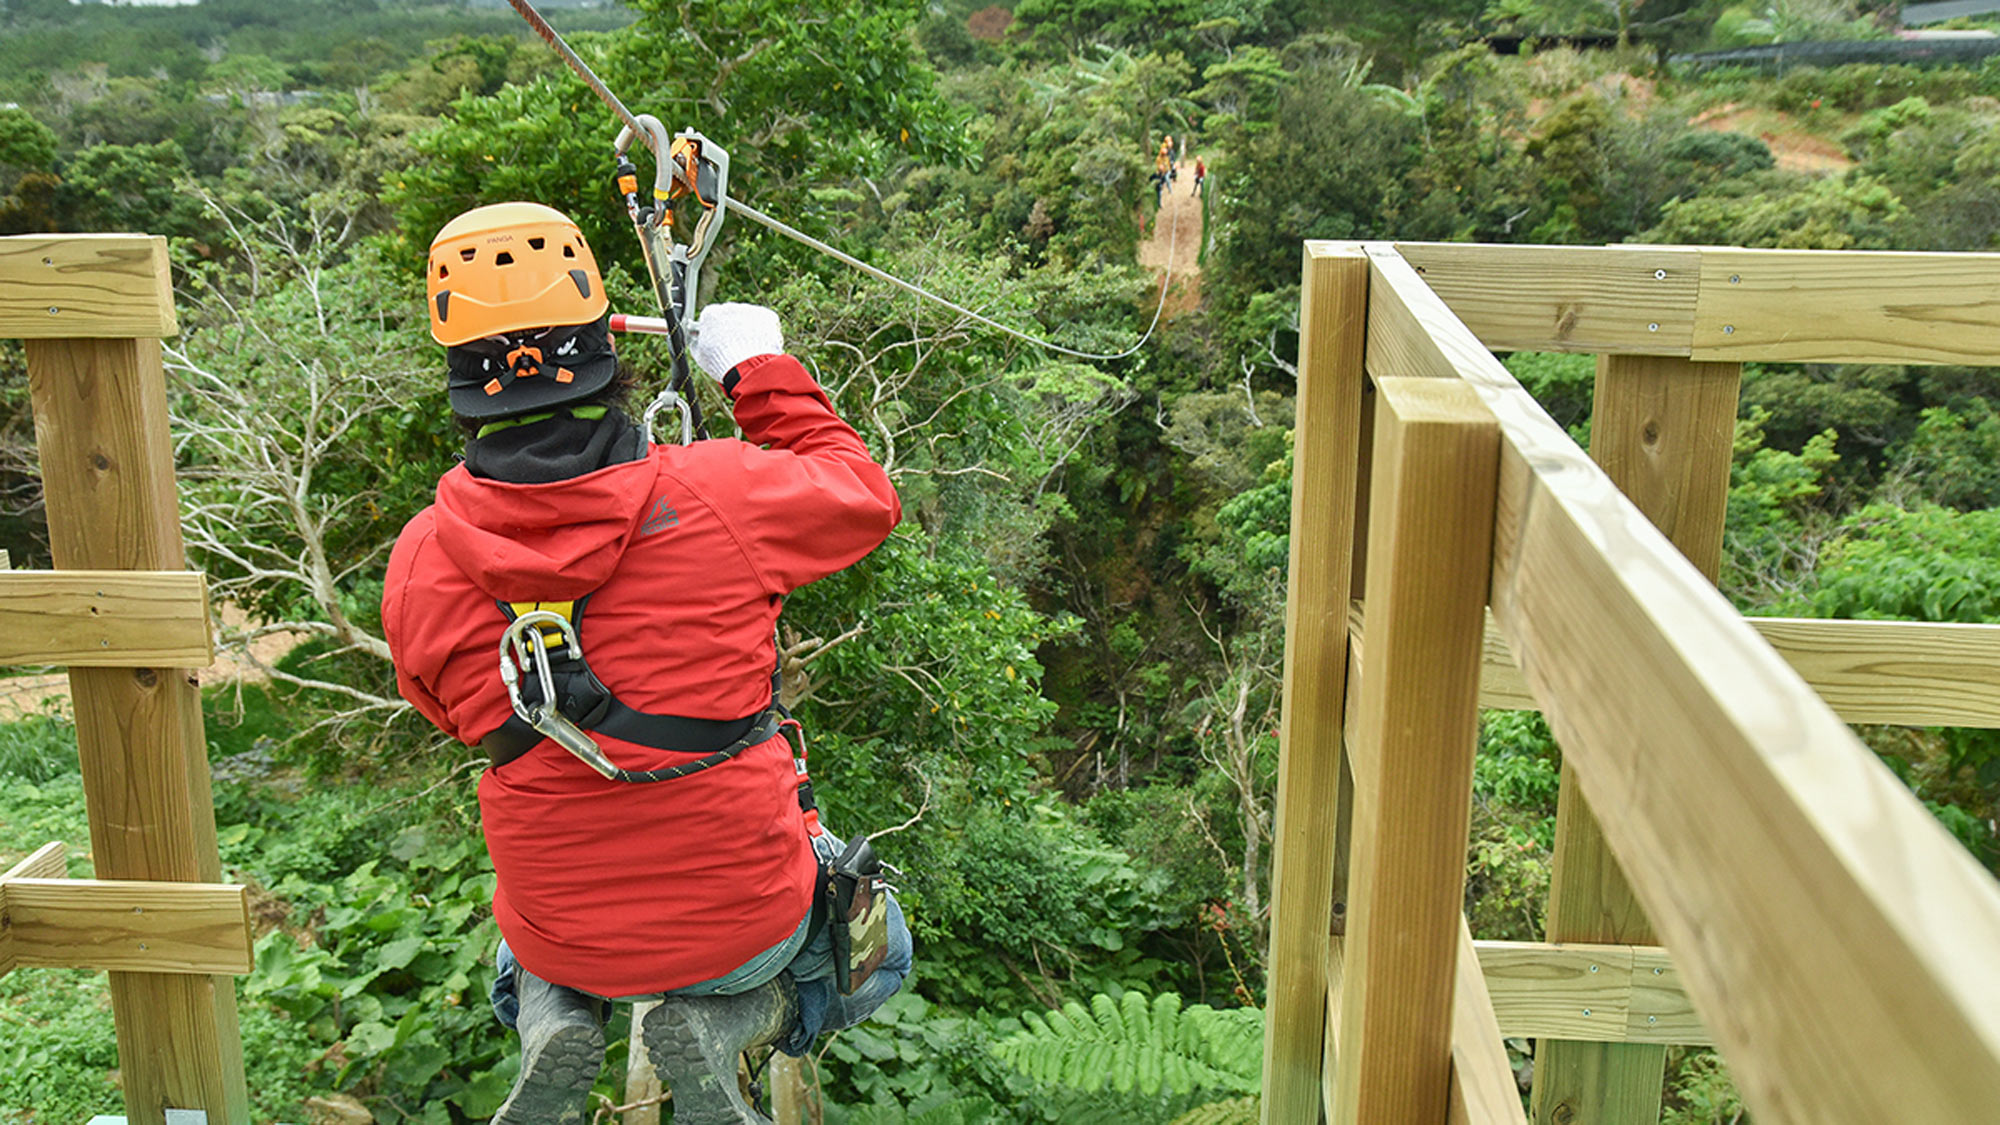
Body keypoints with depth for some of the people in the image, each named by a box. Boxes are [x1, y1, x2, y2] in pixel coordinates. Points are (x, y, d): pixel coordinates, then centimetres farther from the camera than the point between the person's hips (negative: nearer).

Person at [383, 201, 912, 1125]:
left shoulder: (419, 561, -12)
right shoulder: (724, 491, -20)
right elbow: (866, 499, 1)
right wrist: (764, 372, 11)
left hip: (566, 937, 3)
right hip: (743, 922, -2)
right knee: (876, 950, 31)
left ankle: (548, 1023, 7)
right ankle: (722, 1025, 3)